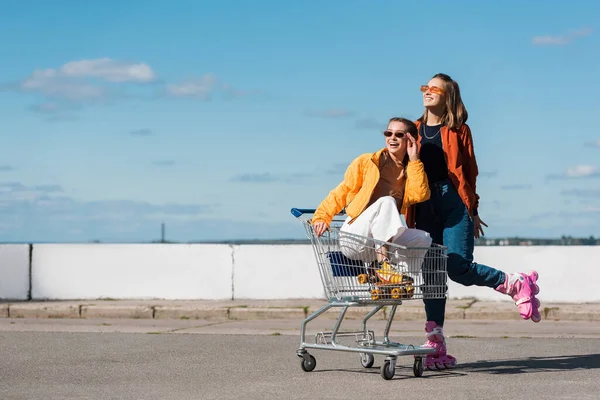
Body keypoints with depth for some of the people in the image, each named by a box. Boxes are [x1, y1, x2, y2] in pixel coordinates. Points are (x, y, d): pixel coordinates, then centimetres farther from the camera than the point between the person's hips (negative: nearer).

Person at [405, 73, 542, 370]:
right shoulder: (415, 130, 13)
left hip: (454, 201, -3)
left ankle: (517, 284, 9)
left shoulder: (458, 130, 5)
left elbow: (469, 171, 7)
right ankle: (436, 346, 6)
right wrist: (409, 211, 2)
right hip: (424, 206, 4)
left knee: (458, 267, -15)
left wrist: (472, 210, 6)